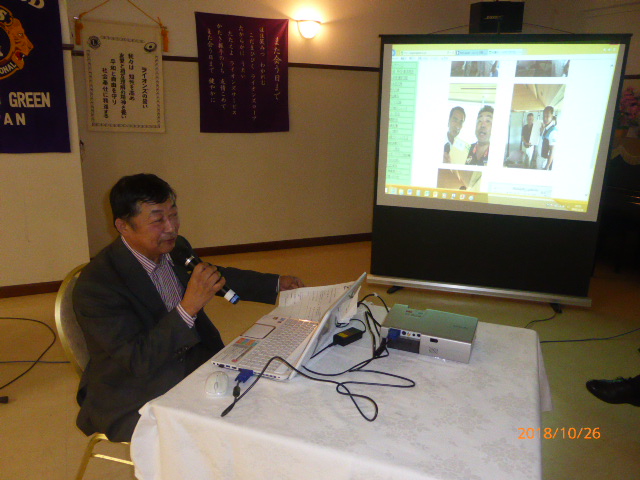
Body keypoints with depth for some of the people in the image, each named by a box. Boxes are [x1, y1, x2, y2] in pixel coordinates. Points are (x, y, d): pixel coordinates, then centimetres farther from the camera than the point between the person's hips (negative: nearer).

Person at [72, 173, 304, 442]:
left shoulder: (177, 249, -2)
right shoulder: (96, 284, -23)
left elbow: (218, 276, 17)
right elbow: (139, 361, -26)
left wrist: (276, 284, 12)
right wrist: (188, 307, -36)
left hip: (193, 367, 7)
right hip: (132, 402, -6)